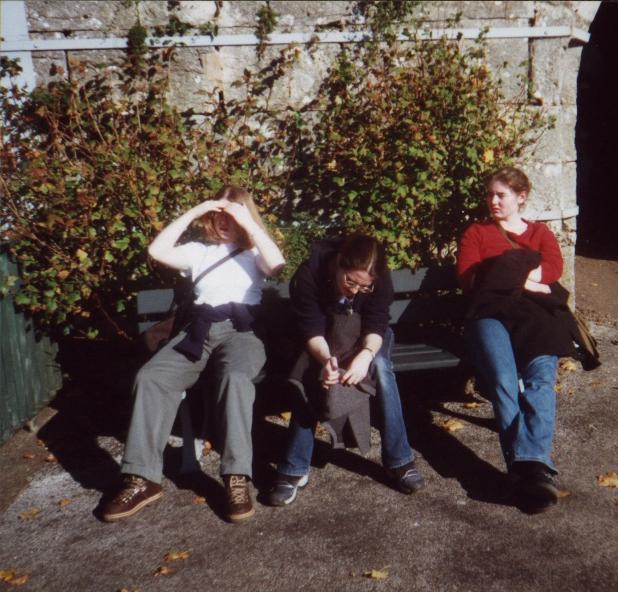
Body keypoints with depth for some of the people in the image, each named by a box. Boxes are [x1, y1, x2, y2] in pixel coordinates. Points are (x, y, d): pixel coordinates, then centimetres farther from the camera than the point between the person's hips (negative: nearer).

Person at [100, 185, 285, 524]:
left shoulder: (254, 252, 19)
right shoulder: (200, 251, 25)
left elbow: (277, 264, -5)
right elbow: (157, 251, 8)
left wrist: (249, 223, -4)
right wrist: (193, 213, 8)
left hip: (241, 330, -3)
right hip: (200, 329, 3)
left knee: (235, 378, -38)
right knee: (150, 377, -24)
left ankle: (237, 478, -35)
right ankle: (143, 478, -22)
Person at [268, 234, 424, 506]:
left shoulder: (380, 279, -27)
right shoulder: (308, 275, -32)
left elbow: (376, 324, -27)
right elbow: (311, 329, -30)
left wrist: (366, 354, -50)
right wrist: (326, 359, -52)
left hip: (366, 338, 1)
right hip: (323, 341, -1)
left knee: (380, 366, -30)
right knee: (309, 375, -29)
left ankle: (399, 460, -20)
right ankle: (294, 469, -19)